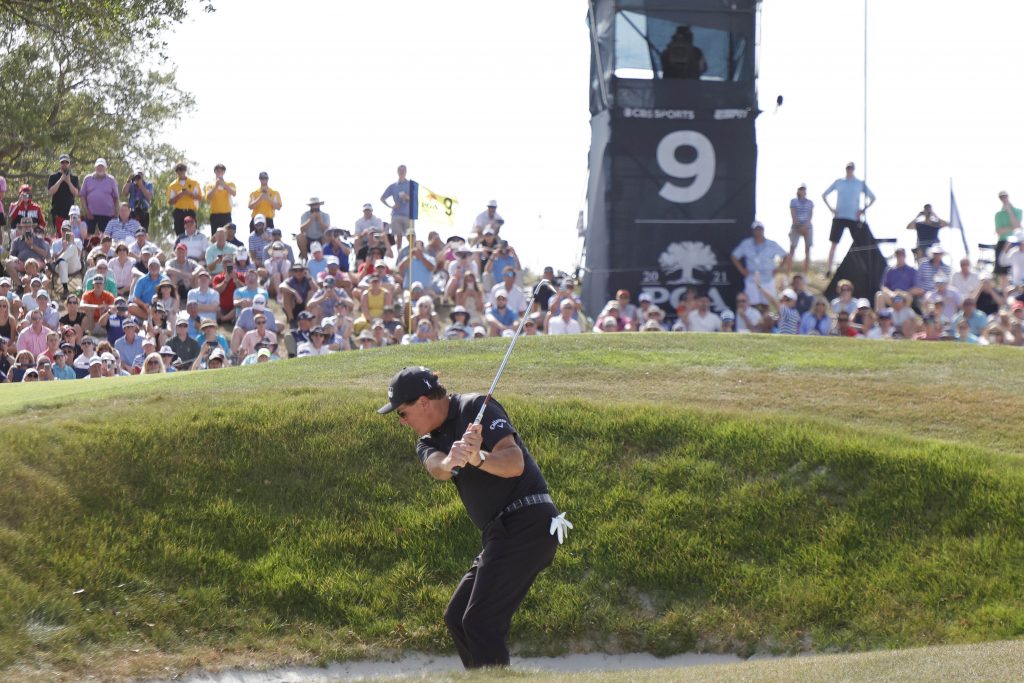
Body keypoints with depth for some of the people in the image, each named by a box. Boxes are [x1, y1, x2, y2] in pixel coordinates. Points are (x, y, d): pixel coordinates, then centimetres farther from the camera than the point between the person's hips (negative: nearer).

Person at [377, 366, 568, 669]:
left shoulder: (476, 408, -8)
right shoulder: (429, 441, 15)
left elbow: (515, 462, -21)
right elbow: (436, 468, -11)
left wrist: (479, 459, -41)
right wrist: (448, 462, -35)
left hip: (527, 522, -10)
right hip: (502, 532, 10)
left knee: (480, 622, -17)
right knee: (457, 619, 17)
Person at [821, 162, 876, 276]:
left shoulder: (861, 184, 5)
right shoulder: (838, 182, 8)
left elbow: (872, 198, 8)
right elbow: (824, 195, 14)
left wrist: (863, 210, -4)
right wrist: (830, 208, 2)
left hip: (854, 218, 0)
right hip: (839, 217, 0)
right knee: (834, 243, -2)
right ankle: (828, 270, -2)